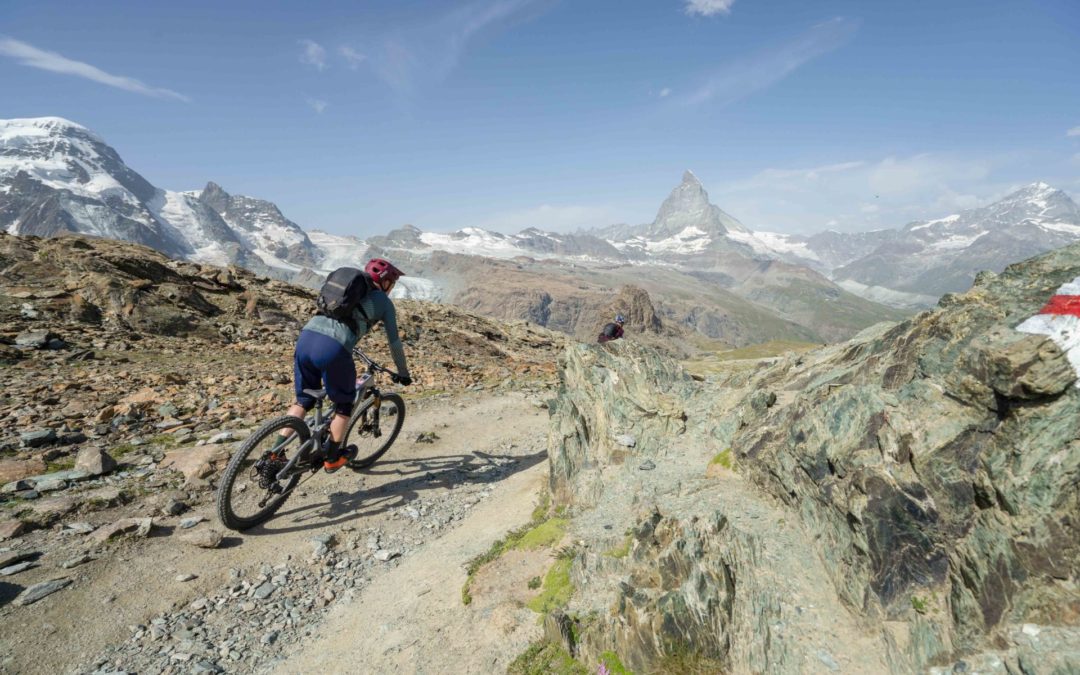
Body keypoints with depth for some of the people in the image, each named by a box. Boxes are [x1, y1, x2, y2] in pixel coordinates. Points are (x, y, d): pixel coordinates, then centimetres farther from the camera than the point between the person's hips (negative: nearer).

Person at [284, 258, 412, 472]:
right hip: (333, 348, -6)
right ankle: (332, 458, 31)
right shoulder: (384, 301, 15)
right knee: (344, 403, 19)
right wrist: (403, 373, 31)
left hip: (305, 337, 6)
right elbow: (394, 341, 19)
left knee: (304, 400, 25)